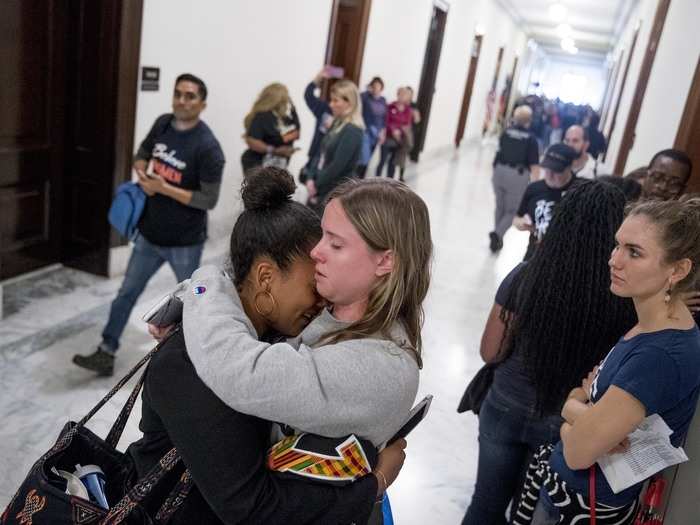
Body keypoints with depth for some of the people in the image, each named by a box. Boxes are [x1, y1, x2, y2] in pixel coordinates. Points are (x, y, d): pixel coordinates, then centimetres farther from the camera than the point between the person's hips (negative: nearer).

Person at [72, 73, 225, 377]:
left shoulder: (207, 147, -20)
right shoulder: (162, 124, -1)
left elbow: (209, 200, -20)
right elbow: (142, 154, 17)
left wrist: (164, 188, -24)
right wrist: (142, 175, -6)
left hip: (184, 242, -5)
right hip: (149, 234, 6)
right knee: (126, 293, 11)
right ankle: (106, 353, 23)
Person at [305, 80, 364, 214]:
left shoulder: (352, 131, -18)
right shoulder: (337, 123, 9)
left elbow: (338, 165, -22)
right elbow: (323, 156, 11)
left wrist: (317, 185, -14)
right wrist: (311, 179, 0)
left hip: (338, 191, -9)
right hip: (321, 189, 9)